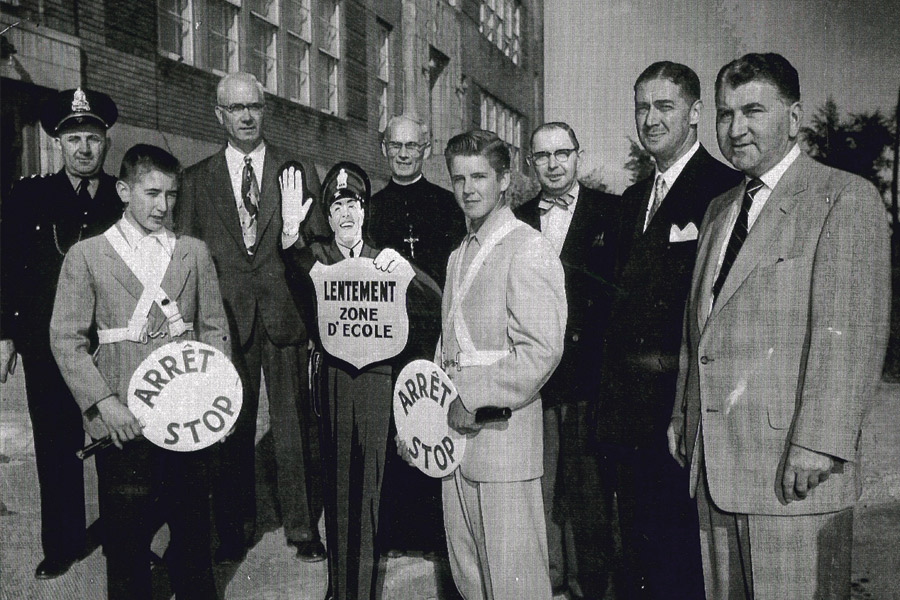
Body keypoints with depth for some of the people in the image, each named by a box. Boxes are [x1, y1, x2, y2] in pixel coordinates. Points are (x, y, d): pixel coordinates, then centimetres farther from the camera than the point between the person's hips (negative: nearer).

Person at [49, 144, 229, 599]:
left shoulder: (194, 252, 11)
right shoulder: (86, 255, 3)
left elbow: (214, 329, 11)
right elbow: (66, 338, -1)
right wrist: (104, 403, -12)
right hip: (122, 421, -2)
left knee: (193, 530, 11)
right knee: (127, 536, 6)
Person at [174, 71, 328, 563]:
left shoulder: (299, 172, 7)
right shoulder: (196, 180, 8)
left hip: (286, 315, -1)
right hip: (226, 319, 1)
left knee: (294, 426, 6)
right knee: (230, 430, 9)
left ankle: (302, 527, 21)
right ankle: (233, 531, 24)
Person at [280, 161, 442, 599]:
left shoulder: (383, 261, 12)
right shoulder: (315, 255, 9)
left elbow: (435, 305, 0)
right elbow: (298, 273, -17)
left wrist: (403, 268, -17)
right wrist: (291, 230, -36)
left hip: (377, 378, 0)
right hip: (332, 377, 0)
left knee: (369, 484, 3)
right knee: (336, 481, 7)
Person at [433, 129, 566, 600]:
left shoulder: (528, 250, -11)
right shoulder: (460, 254, 16)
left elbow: (541, 351, -19)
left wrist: (473, 398, -16)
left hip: (502, 434, -8)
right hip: (455, 437, 8)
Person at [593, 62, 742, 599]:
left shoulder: (726, 189, -9)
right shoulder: (635, 196, 16)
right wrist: (611, 390, 13)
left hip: (687, 407, -7)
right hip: (629, 406, 8)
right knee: (638, 549, 19)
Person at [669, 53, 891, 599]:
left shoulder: (846, 199, -4)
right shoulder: (719, 210, 19)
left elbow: (852, 333, -14)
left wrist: (819, 442, -19)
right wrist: (684, 413, 16)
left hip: (794, 471, -6)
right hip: (713, 469, 7)